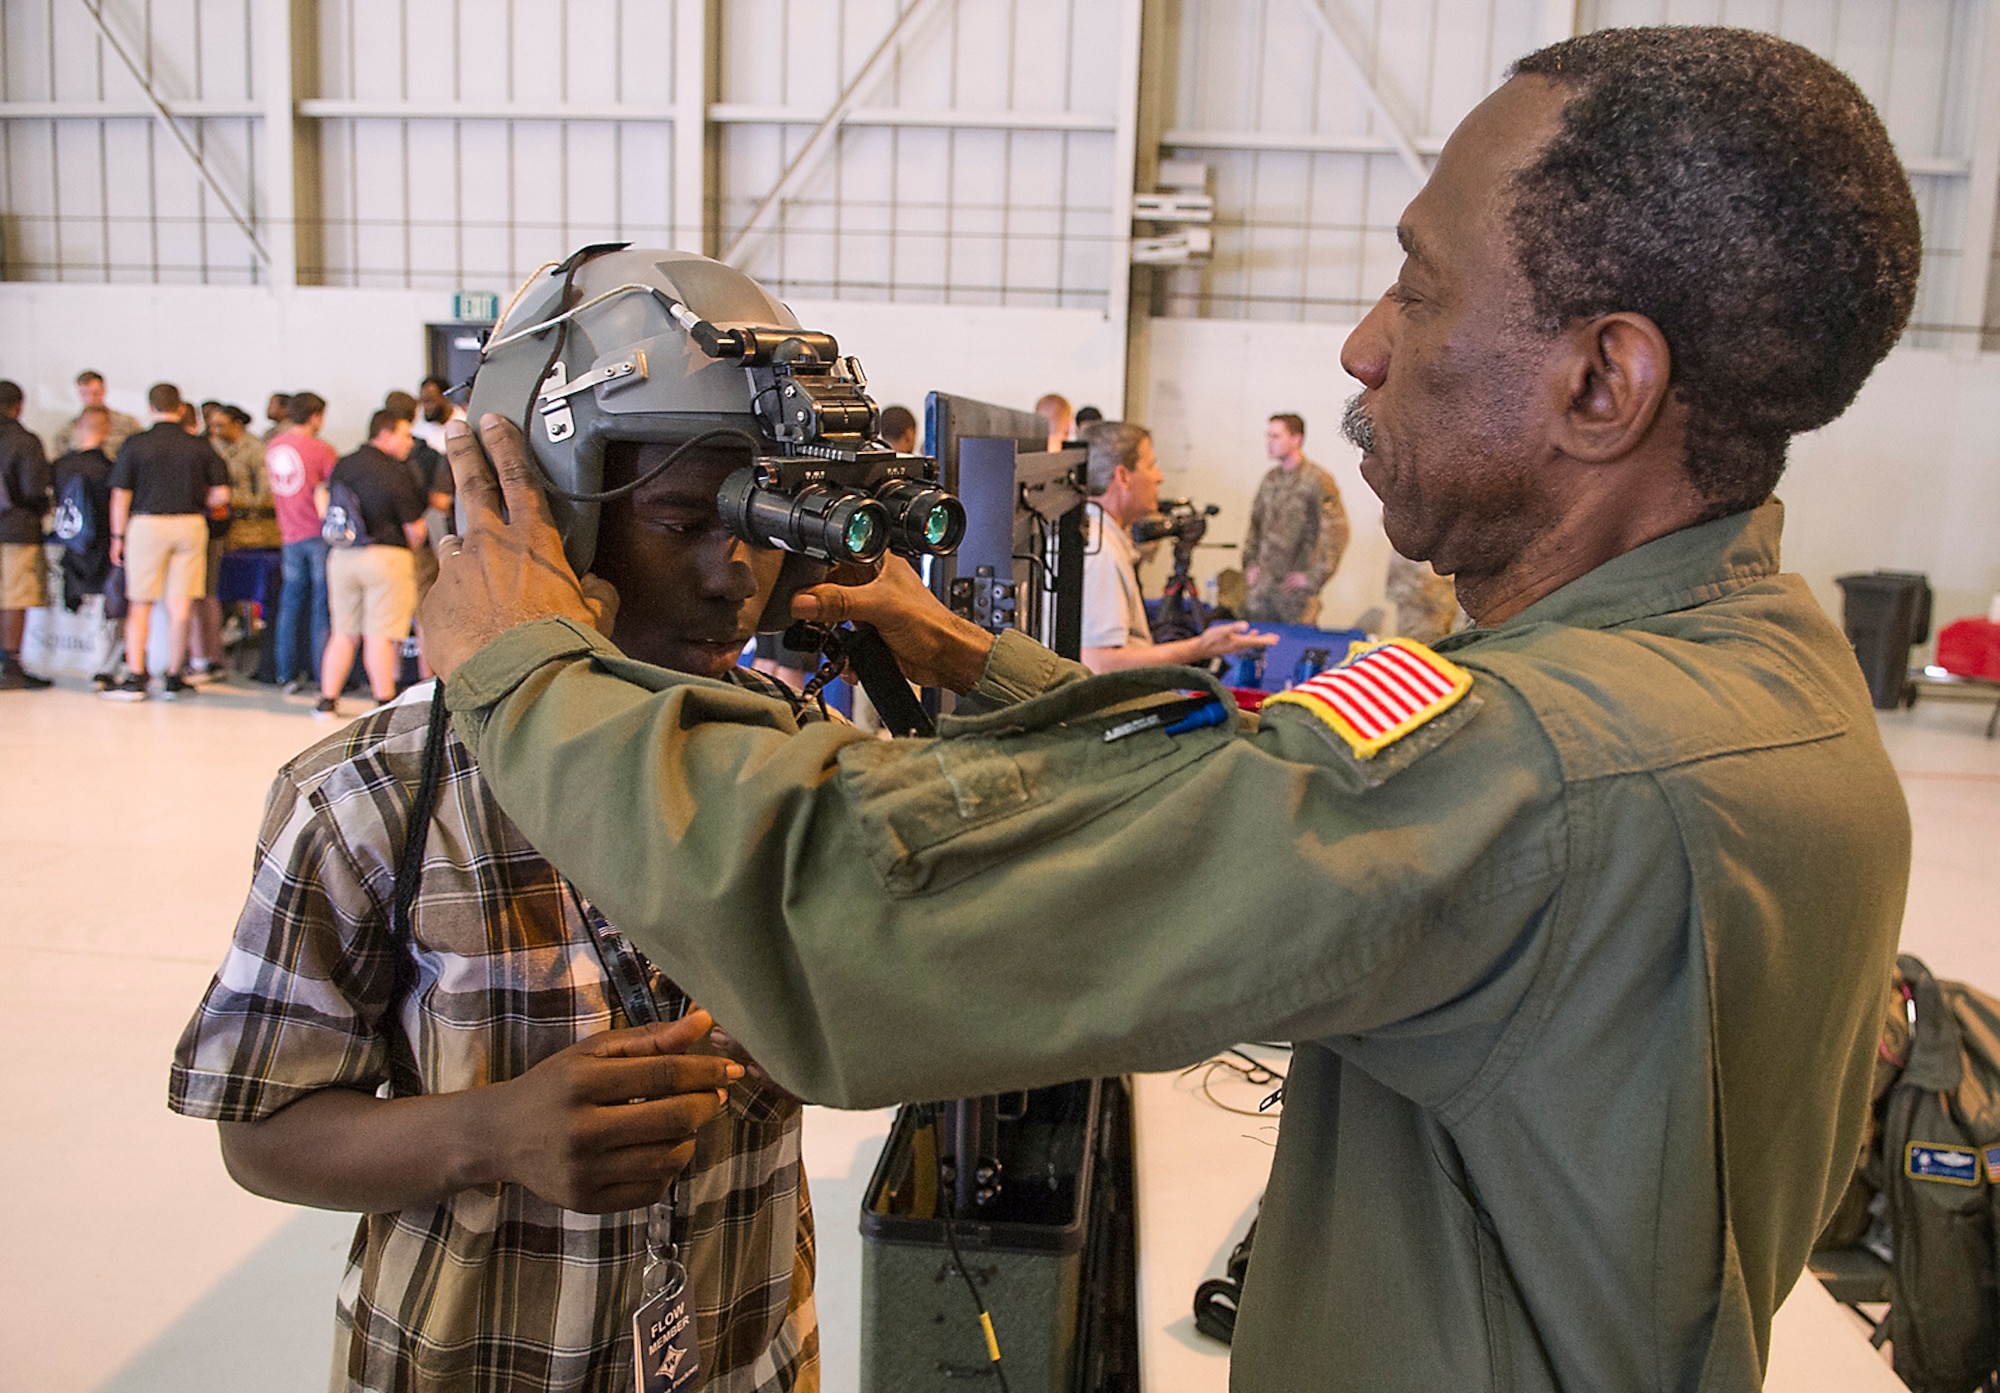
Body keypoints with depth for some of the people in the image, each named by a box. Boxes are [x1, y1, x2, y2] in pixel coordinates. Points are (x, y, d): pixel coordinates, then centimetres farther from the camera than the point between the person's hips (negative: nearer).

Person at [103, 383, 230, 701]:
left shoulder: (135, 445, -2)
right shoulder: (200, 446, 1)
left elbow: (120, 495, -3)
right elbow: (221, 494, -1)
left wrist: (118, 536, 6)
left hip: (147, 524, -1)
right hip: (191, 524, 1)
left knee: (140, 605, 7)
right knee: (181, 605, 4)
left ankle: (135, 678, 6)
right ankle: (174, 677, 10)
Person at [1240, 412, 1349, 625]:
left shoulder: (1317, 480, -11)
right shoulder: (1270, 478, 11)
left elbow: (1336, 533, -16)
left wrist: (1314, 577, -15)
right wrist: (1250, 564, 13)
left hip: (1294, 584, -6)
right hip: (1262, 583, 6)